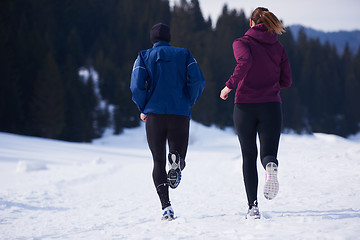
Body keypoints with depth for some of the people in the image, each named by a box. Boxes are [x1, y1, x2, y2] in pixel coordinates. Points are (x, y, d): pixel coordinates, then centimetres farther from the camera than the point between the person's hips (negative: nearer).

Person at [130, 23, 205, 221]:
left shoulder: (144, 57, 8)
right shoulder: (184, 54, 10)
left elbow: (137, 85, -6)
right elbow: (198, 81, -4)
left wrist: (143, 109, 8)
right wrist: (187, 103, 9)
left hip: (154, 115, 0)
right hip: (180, 115, 0)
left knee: (159, 162, 9)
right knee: (179, 157, 15)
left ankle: (166, 206, -10)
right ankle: (176, 160, -24)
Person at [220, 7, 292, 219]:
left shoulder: (241, 43, 0)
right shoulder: (278, 47, 9)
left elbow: (245, 61, -22)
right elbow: (286, 81, 7)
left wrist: (230, 85, -12)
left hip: (245, 105, -1)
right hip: (271, 105, 1)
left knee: (249, 157, 10)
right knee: (268, 152, 6)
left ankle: (253, 206, 3)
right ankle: (271, 166, -33)